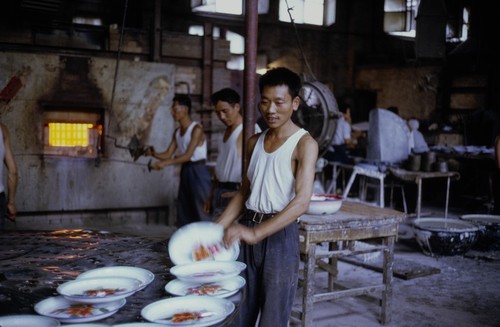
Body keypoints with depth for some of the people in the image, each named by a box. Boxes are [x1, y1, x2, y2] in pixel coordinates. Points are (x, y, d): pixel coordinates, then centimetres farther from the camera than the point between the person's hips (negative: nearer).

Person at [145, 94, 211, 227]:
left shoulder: (196, 129, -13)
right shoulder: (177, 132, 11)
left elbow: (188, 155, -21)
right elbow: (168, 154, 9)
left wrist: (165, 163, -29)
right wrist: (153, 153, -11)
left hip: (198, 172, -8)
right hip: (185, 172, 8)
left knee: (201, 209, -8)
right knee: (184, 210, 11)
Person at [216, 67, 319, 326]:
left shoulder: (304, 144, -9)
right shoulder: (254, 142, 11)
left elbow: (302, 201, -20)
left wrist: (257, 233, -29)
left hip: (280, 235, -6)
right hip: (247, 232, 6)